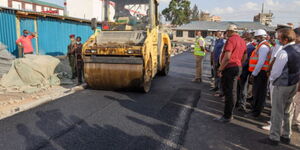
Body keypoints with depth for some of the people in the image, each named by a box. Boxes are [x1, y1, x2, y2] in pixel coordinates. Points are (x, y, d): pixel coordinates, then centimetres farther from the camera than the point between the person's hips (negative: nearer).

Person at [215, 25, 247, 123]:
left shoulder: (231, 40, -14)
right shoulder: (242, 41, 14)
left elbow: (227, 57, -24)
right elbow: (244, 57, 21)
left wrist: (220, 69, -17)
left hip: (229, 68, -9)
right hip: (238, 67, 9)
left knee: (228, 92, -3)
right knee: (232, 92, 14)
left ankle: (227, 117, 4)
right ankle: (229, 114, 24)